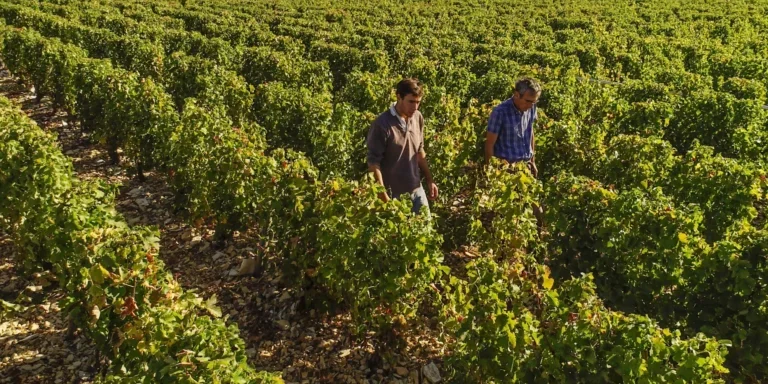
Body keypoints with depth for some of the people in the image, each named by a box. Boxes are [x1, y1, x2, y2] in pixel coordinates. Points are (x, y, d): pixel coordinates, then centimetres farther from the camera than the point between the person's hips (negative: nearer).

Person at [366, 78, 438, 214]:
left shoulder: (418, 118, 1)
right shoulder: (382, 124, -18)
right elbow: (373, 163, -16)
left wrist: (429, 180, 13)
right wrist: (383, 196, -18)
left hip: (417, 190, 6)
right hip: (394, 195, -6)